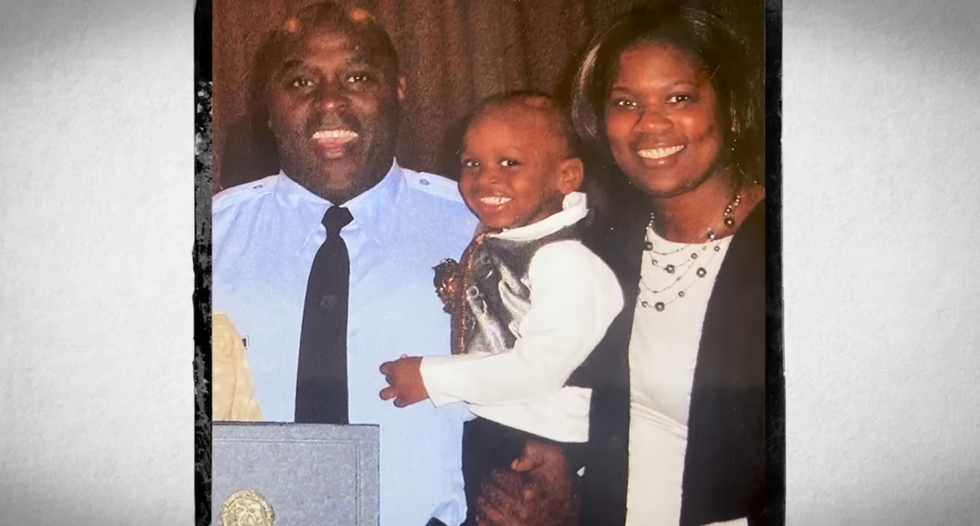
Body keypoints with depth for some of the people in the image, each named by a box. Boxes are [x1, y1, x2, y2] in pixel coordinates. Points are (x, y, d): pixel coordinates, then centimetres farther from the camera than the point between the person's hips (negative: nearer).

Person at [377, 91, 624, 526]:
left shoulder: (566, 261, -26)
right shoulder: (492, 243, 1)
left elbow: (540, 365, -29)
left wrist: (432, 377, -22)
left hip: (540, 449, -8)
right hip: (483, 431, 8)